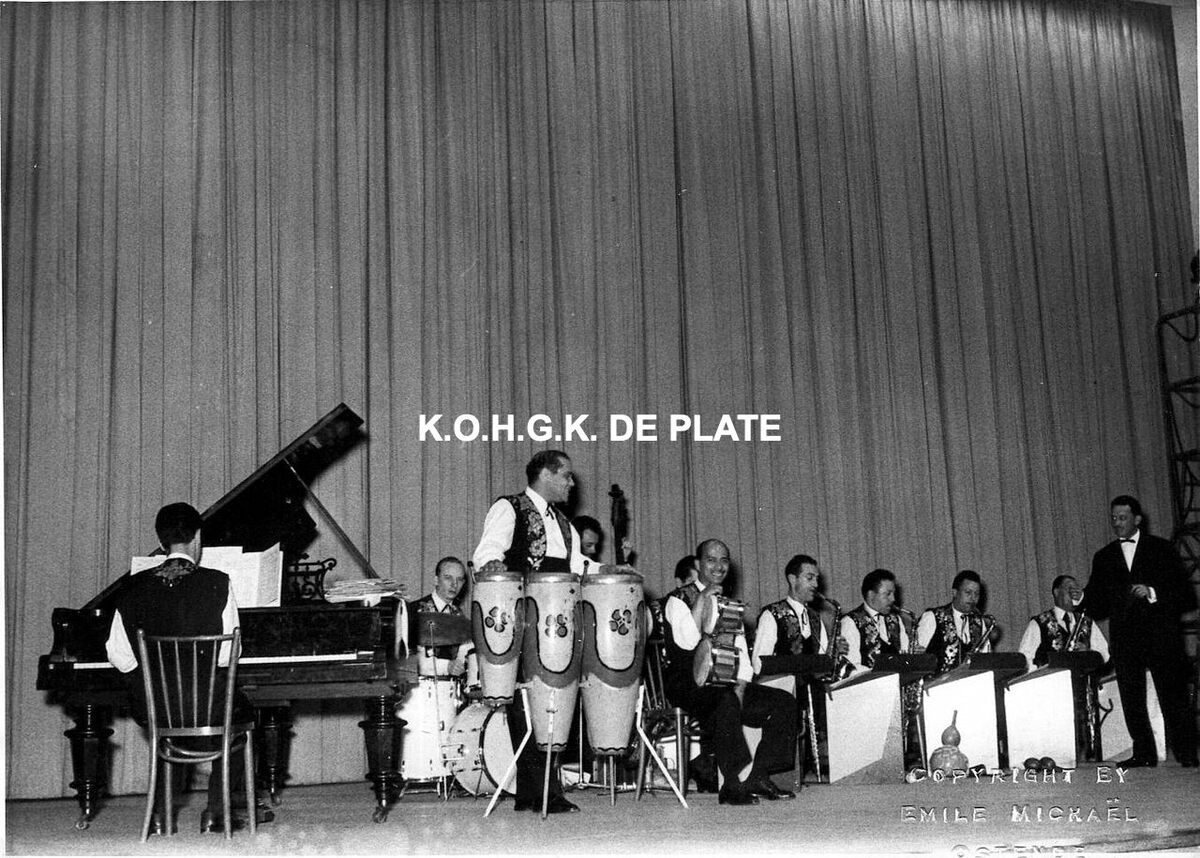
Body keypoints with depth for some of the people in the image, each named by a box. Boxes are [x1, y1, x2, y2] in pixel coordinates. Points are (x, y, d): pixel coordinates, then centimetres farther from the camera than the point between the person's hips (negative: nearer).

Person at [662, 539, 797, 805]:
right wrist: (703, 597, -18)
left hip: (725, 685, 7)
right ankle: (734, 785, -34)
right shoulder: (679, 599, -1)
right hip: (687, 686, -7)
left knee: (783, 703, -10)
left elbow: (741, 653, 14)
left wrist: (739, 688, -5)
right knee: (725, 702, -37)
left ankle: (758, 776, -9)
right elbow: (687, 642, -20)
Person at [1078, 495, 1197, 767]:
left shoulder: (1161, 549, 6)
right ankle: (1143, 754, 11)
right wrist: (1081, 599, -10)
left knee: (1173, 697, -5)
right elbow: (1098, 606, 11)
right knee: (1131, 701, 3)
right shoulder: (1103, 558, 14)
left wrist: (1152, 593, -15)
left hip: (1160, 633, -3)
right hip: (1124, 638, 3)